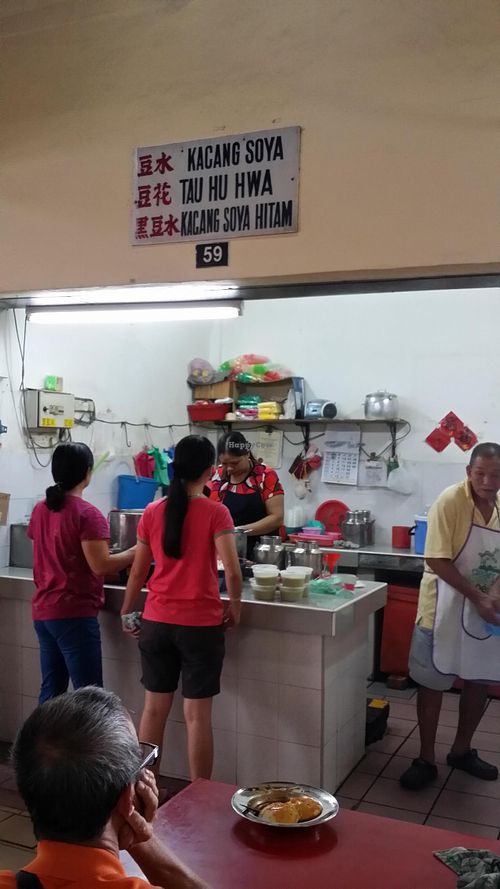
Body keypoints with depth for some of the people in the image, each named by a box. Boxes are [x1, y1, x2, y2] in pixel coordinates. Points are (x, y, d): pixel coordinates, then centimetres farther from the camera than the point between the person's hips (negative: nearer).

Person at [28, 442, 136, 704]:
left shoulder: (40, 510, 9)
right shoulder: (87, 514, -15)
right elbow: (101, 565, -18)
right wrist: (136, 552, -6)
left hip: (43, 611, 8)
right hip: (75, 614, -8)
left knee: (51, 690, 14)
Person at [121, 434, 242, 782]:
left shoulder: (152, 512, 0)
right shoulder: (216, 512, -11)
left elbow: (138, 572, 7)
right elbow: (232, 572, -16)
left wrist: (127, 612, 20)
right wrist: (234, 607, 2)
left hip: (157, 622, 4)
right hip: (201, 625, -4)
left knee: (154, 708, 15)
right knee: (198, 715, 5)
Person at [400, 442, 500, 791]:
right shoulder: (451, 501, -16)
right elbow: (438, 560, -19)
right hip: (446, 608, -6)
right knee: (433, 683, 2)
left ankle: (462, 750, 33)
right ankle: (426, 760, 15)